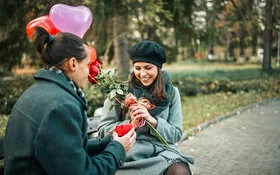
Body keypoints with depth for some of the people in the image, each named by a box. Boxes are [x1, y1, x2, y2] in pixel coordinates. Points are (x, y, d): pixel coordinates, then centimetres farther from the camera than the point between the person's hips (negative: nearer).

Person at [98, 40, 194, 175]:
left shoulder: (171, 92, 6)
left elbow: (176, 134, 4)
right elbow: (103, 130, 1)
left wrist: (153, 120, -12)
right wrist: (130, 123, -15)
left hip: (161, 150, 3)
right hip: (129, 152, -2)